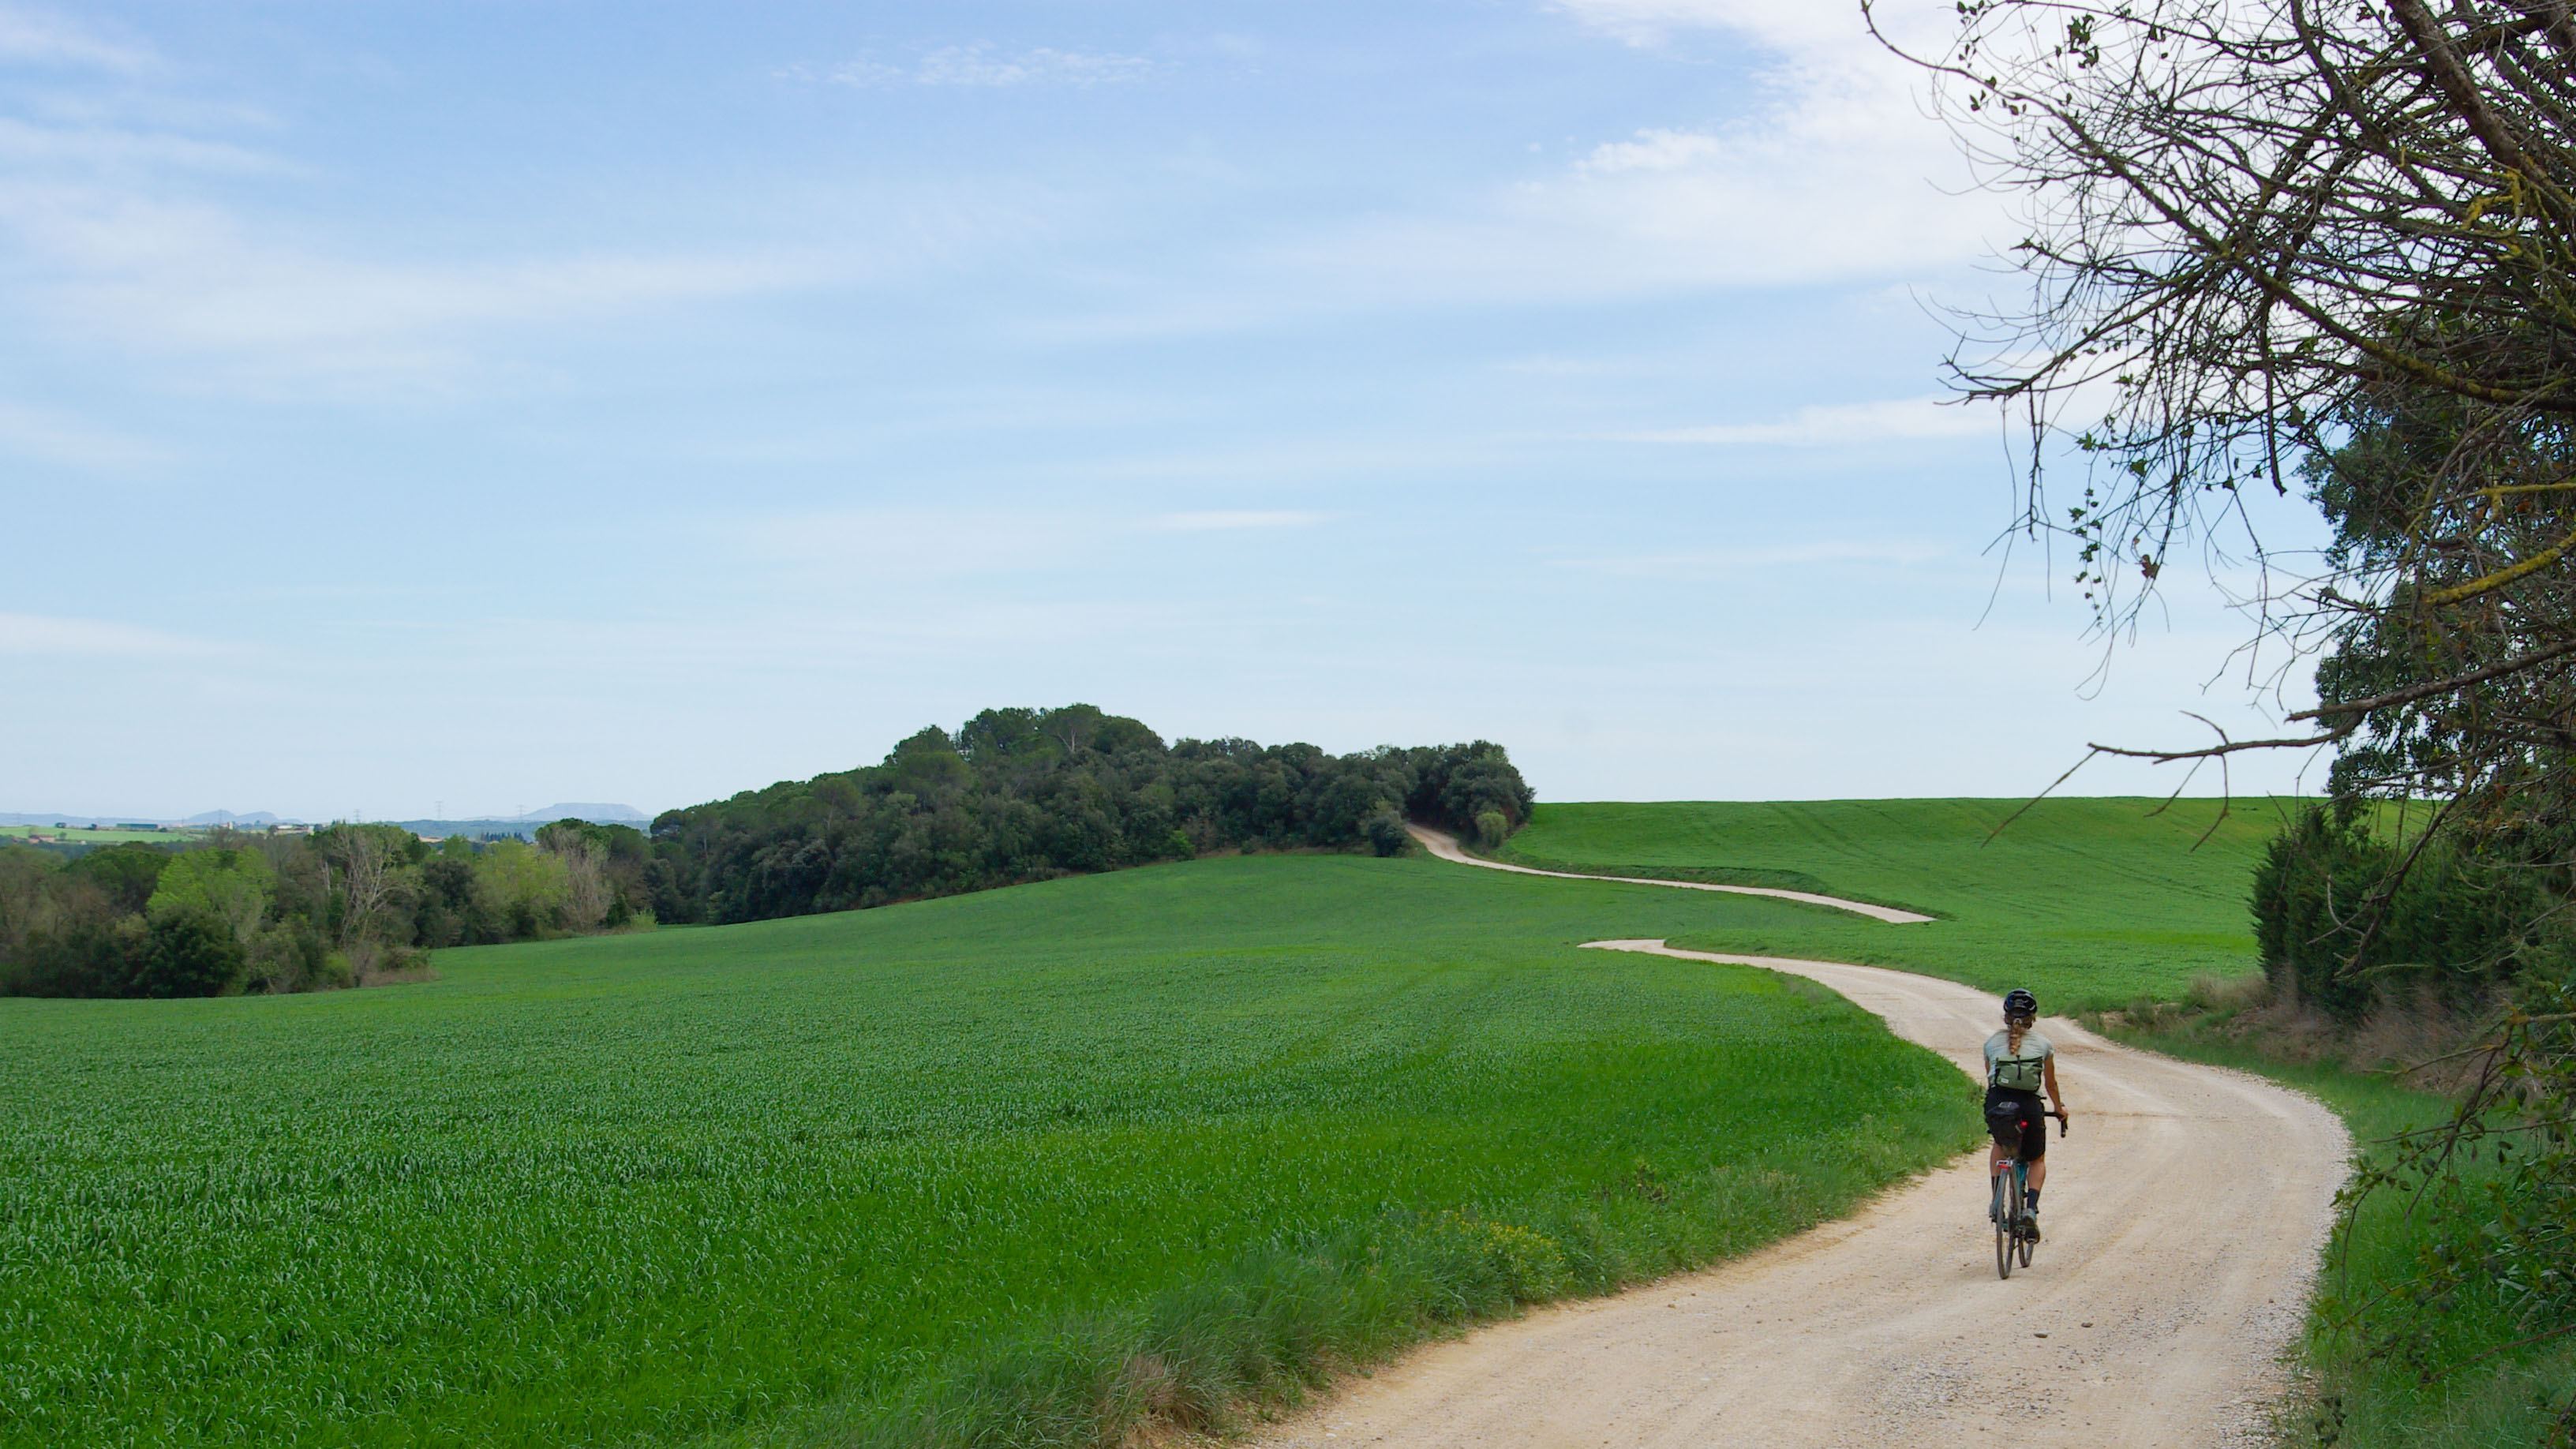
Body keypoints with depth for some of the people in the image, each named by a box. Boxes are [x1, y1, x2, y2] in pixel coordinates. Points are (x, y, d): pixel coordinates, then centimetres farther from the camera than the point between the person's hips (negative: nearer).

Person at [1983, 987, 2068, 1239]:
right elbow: (2051, 1084, 22)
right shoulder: (2042, 1044, 11)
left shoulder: (1992, 1043, 14)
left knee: (2000, 1146, 33)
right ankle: (2031, 1207, -1)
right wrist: (2060, 1108, 40)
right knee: (2038, 1160, 22)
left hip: (1997, 1104, 1)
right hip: (2029, 1105, -1)